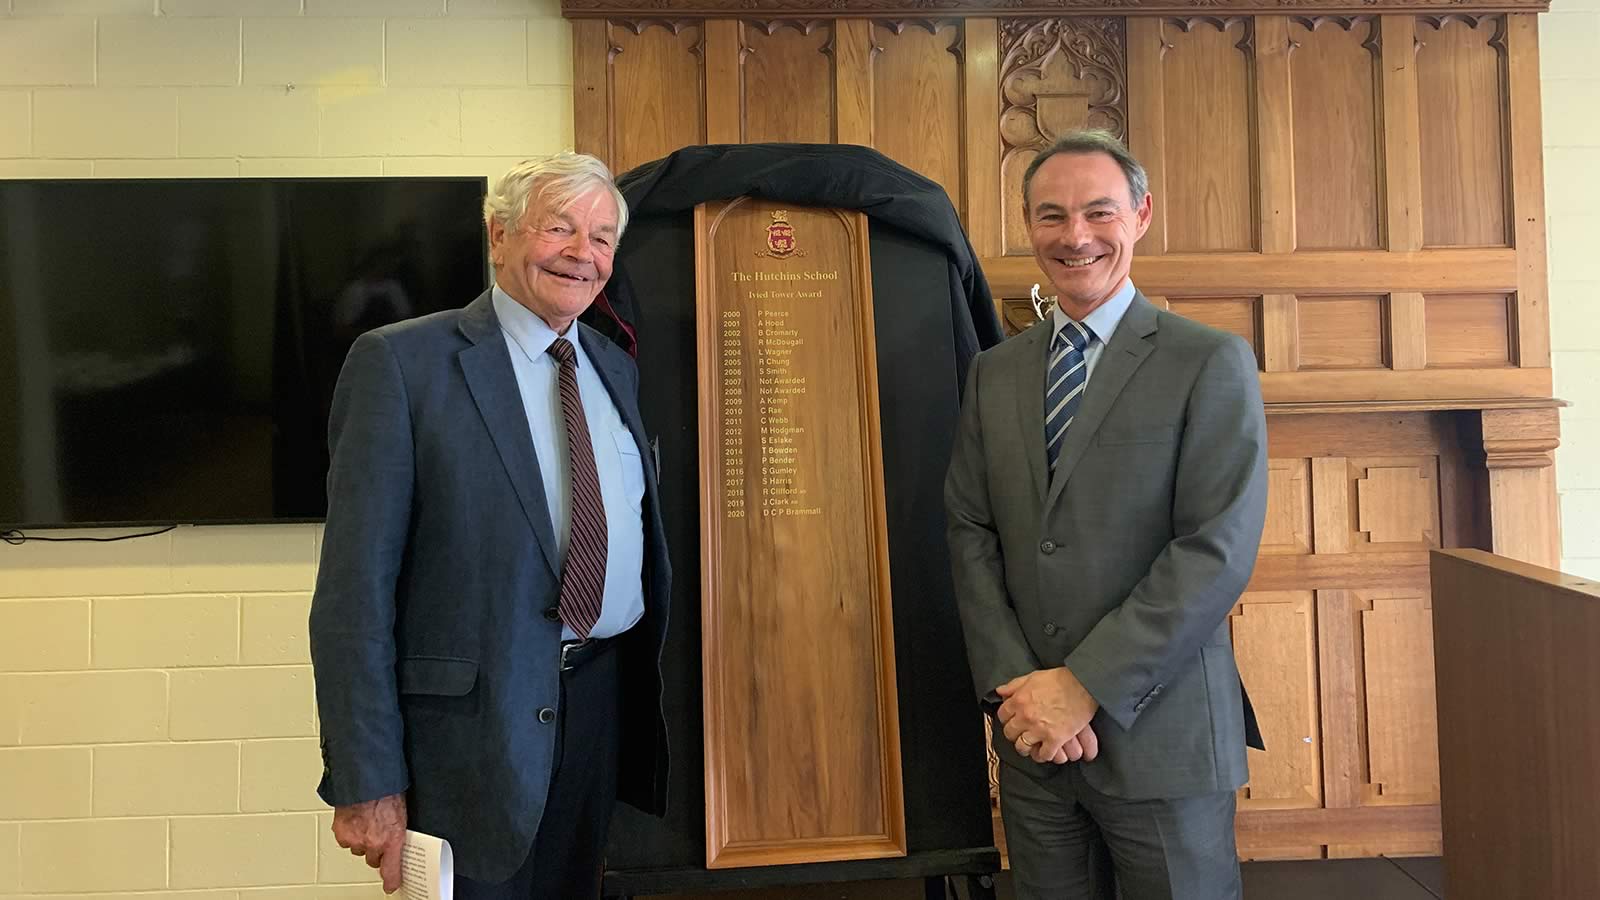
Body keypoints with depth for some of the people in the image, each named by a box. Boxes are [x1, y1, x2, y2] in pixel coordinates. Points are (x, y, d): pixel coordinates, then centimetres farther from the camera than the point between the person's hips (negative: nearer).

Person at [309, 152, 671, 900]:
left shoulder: (617, 368, 9)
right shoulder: (400, 362, -8)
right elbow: (354, 587, -11)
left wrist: (652, 702, 10)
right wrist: (365, 781, -13)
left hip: (605, 701, 5)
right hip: (471, 721, -5)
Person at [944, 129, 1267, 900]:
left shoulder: (1212, 364, -7)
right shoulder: (994, 372, 7)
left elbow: (1219, 550, -14)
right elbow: (970, 533, 4)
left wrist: (1086, 685, -17)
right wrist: (1015, 684, -8)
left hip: (1160, 733, -4)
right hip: (1032, 732, 4)